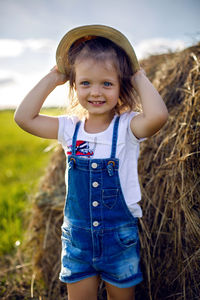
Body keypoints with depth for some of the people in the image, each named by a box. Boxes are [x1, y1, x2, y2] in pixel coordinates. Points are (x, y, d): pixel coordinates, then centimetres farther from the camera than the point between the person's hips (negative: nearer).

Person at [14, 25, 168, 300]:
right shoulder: (70, 128, -3)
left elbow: (158, 115, -35)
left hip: (121, 238, -2)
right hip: (77, 236, 3)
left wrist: (140, 79, -19)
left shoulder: (127, 126, -13)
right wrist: (52, 79, -7)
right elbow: (24, 117, -9)